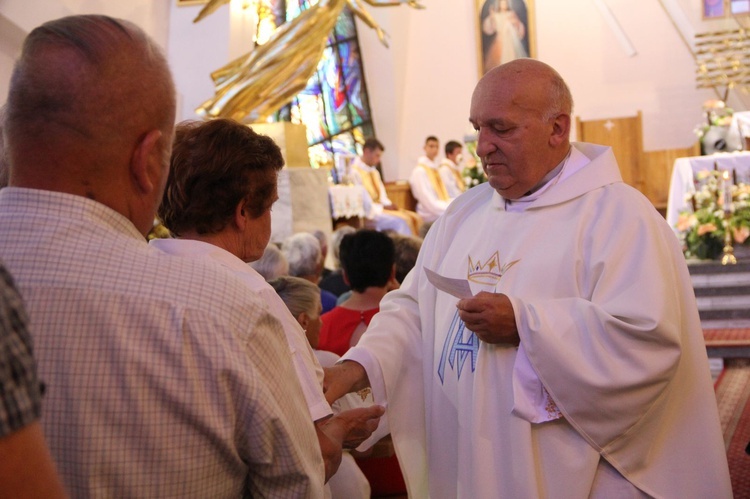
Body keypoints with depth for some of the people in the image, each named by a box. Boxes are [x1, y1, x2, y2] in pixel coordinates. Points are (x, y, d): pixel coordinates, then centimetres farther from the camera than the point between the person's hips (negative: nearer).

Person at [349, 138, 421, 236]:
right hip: (369, 213, -9)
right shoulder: (354, 172, -12)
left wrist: (388, 205, -2)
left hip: (380, 207, 9)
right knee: (402, 220, -26)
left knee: (415, 219, -7)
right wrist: (382, 207, -15)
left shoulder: (373, 171, 15)